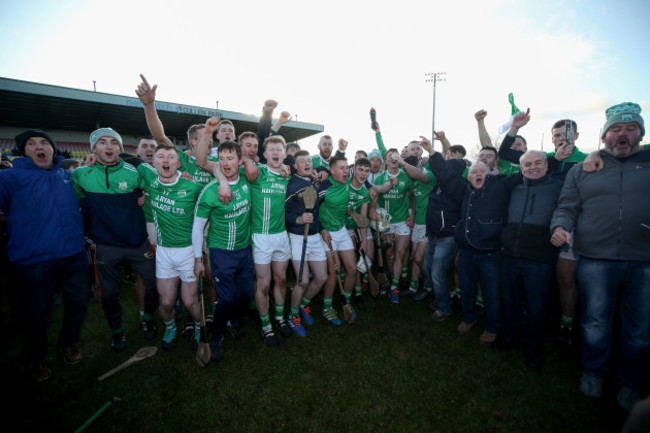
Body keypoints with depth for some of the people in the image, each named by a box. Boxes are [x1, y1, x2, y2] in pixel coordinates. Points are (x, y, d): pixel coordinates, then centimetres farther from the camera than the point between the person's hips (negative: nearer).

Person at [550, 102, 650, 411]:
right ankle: (593, 373, 32)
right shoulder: (583, 170, 8)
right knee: (595, 324, 10)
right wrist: (560, 227, -14)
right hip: (595, 261, -1)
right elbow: (566, 208, 6)